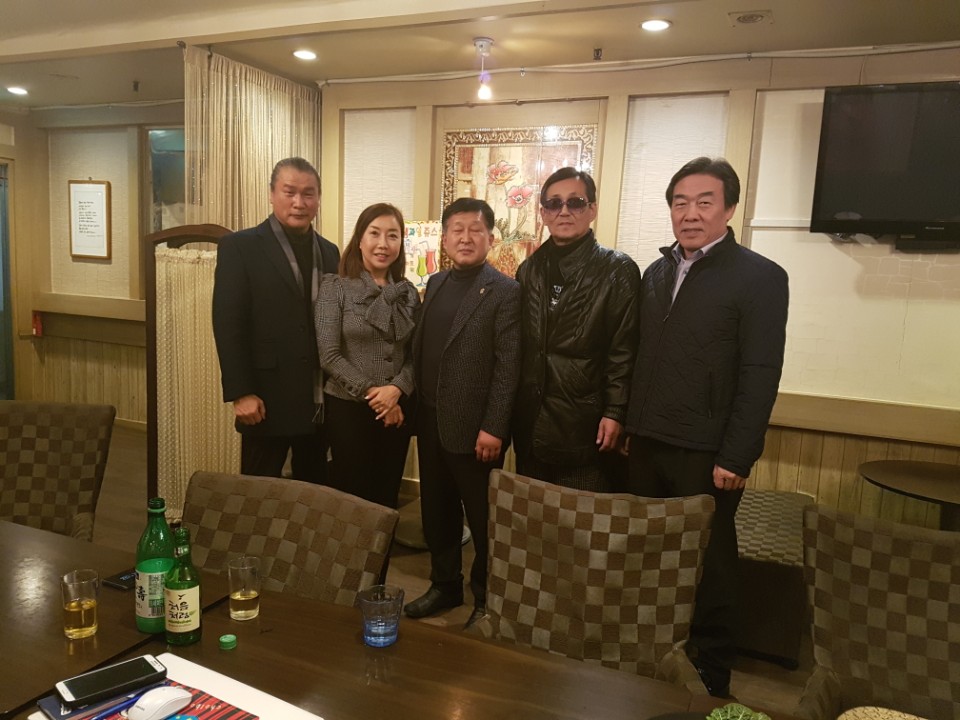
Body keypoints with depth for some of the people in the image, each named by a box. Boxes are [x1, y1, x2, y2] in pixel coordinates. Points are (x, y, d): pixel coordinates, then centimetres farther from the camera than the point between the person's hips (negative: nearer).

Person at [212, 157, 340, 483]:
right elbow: (228, 325, -9)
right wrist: (240, 393, -15)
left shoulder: (329, 252, 11)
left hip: (321, 402, 5)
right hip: (267, 400, -4)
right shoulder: (240, 247, -5)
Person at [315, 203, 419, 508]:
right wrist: (371, 394, -14)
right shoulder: (335, 287, -7)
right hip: (348, 408, -3)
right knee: (352, 497, 7)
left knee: (387, 497, 14)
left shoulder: (408, 292, 5)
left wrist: (397, 389, -13)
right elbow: (329, 356, -12)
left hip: (397, 409, 4)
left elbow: (416, 354, 5)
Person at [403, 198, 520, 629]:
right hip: (431, 424, 7)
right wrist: (416, 408, 9)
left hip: (474, 428, -6)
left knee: (483, 520, 7)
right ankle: (445, 585, 34)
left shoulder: (504, 291, -9)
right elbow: (421, 351, 13)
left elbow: (508, 366, -14)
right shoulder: (436, 285, 12)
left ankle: (487, 598, 25)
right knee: (437, 512, 16)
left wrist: (493, 428, -17)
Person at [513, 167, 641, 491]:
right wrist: (513, 407, 9)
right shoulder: (529, 269, 11)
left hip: (584, 422, -4)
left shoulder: (618, 270, -4)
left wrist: (615, 412, -13)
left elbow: (624, 351, -8)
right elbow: (519, 344, 12)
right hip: (530, 419, 5)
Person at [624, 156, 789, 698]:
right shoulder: (657, 273, 11)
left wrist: (735, 457, -15)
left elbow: (760, 376, -12)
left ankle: (711, 676, 28)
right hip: (648, 445, 5)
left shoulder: (760, 277, -7)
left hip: (707, 453, -5)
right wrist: (632, 426, 7)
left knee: (708, 566, 9)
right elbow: (644, 357, 11)